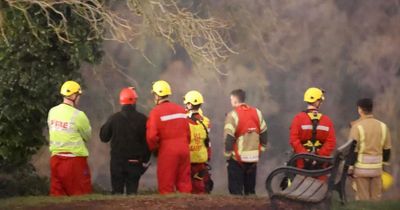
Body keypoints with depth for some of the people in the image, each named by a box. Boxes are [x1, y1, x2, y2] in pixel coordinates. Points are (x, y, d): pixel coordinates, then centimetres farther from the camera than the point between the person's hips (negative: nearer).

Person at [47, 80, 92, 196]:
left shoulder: (52, 112, 3)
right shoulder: (78, 115, -14)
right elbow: (87, 136, -1)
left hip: (55, 158, 6)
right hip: (75, 158, -6)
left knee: (57, 193, 9)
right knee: (81, 195, 0)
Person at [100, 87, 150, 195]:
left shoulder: (113, 118, -4)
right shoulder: (142, 119, -5)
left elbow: (104, 137, 5)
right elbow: (147, 141, -3)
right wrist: (145, 160, 7)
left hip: (117, 161, 0)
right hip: (135, 161, 0)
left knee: (117, 190, 5)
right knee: (132, 189, 3)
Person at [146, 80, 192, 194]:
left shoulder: (156, 112, -8)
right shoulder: (181, 110, 10)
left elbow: (151, 136, -14)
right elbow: (188, 133, 12)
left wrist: (154, 149, 3)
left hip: (167, 152, -5)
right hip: (184, 150, 5)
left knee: (166, 186, 2)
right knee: (184, 184, 11)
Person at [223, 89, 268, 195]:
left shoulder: (233, 115, -13)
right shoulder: (257, 113, 6)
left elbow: (229, 138, -16)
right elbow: (264, 134, 10)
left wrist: (227, 154, -6)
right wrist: (260, 150, 18)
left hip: (237, 159, -5)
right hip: (253, 158, 5)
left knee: (236, 190, 0)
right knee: (250, 189, 15)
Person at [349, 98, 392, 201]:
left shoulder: (357, 127, -10)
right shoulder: (383, 126, 5)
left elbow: (352, 149, -11)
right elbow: (387, 149, 11)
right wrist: (385, 165, 21)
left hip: (362, 167, -4)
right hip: (377, 168, 4)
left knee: (362, 199, 2)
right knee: (376, 198, 12)